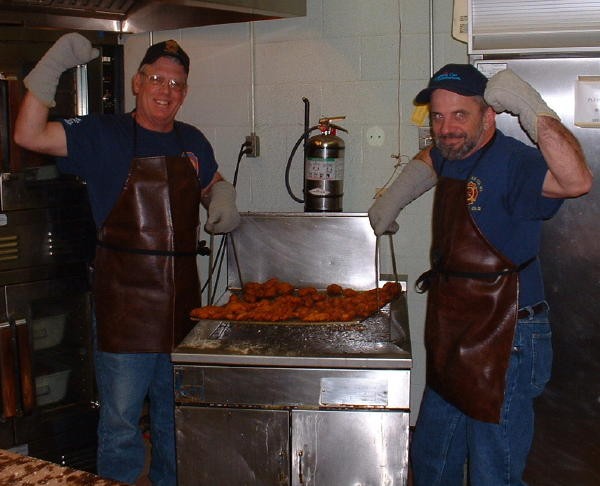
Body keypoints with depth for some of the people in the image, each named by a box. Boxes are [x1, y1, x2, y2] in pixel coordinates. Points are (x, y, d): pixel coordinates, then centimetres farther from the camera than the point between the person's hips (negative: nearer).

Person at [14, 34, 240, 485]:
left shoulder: (193, 142, 9)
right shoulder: (103, 136, -5)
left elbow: (214, 183, 27)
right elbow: (30, 135, -15)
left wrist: (223, 199, 3)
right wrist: (52, 65, -21)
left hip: (181, 302, 5)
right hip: (124, 303, -5)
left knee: (175, 418, 20)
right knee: (121, 421, 3)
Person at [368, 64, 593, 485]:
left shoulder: (510, 162, -21)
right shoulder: (452, 155, 6)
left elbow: (577, 181, -42)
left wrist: (531, 107, -40)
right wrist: (391, 201, 25)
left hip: (505, 347, -9)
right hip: (452, 341, 9)